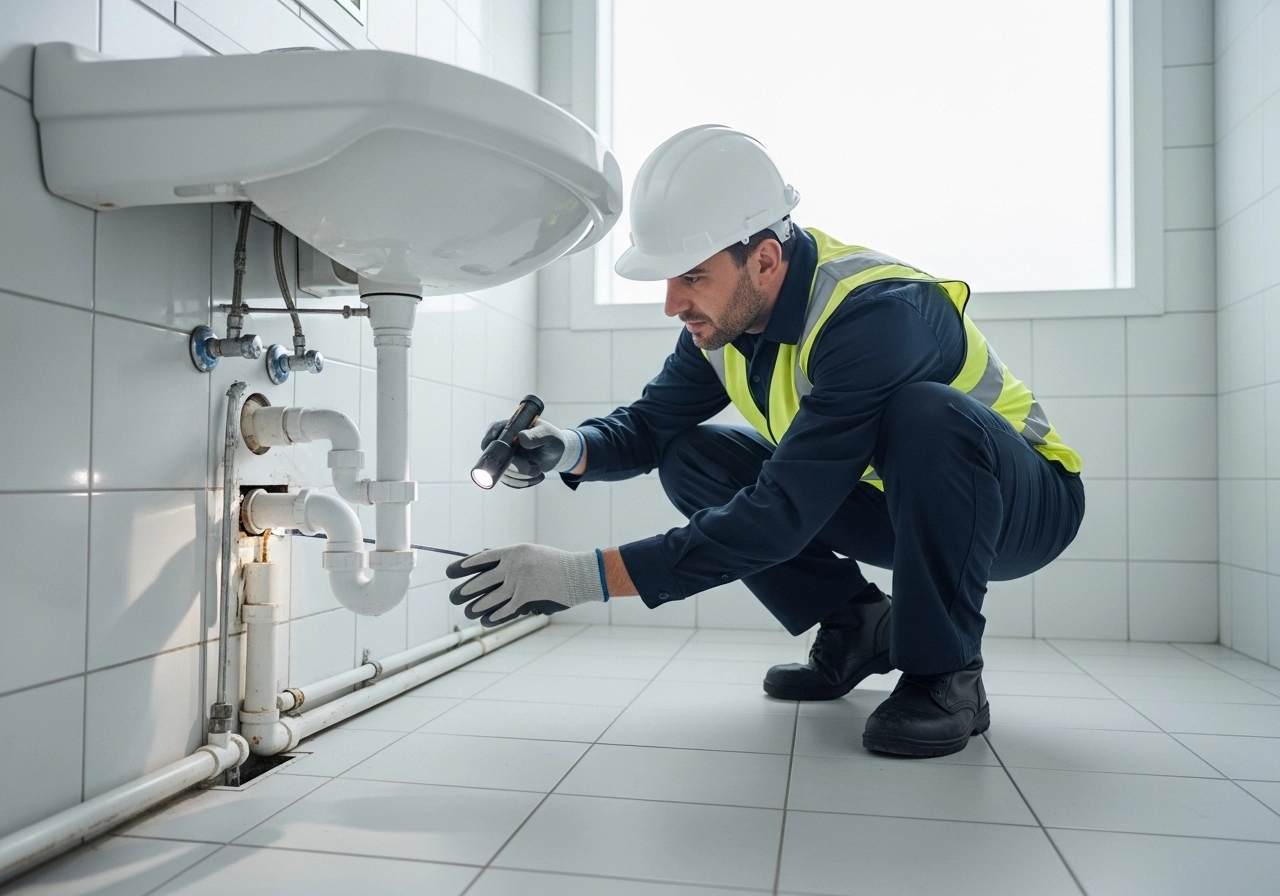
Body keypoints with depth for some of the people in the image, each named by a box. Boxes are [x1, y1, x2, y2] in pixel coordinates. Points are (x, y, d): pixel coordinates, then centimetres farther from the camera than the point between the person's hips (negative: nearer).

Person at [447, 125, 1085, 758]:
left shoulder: (878, 315, -35)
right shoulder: (726, 315, -11)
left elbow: (783, 516, -39)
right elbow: (651, 423, -4)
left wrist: (584, 576, -41)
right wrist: (569, 450, -28)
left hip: (1023, 499, -6)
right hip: (887, 501, 7)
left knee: (926, 414, -39)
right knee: (692, 462, -8)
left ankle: (946, 675, -18)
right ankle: (856, 629, 4)